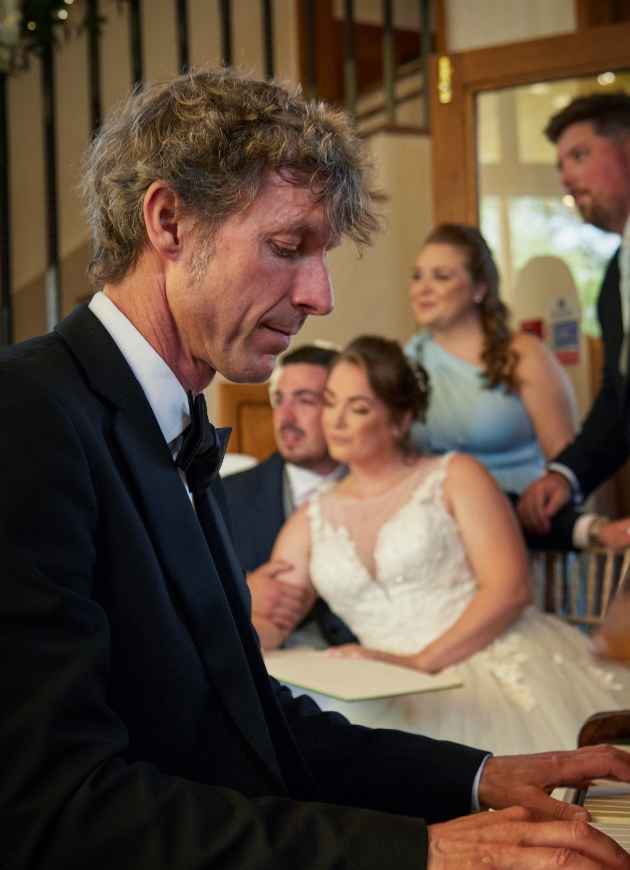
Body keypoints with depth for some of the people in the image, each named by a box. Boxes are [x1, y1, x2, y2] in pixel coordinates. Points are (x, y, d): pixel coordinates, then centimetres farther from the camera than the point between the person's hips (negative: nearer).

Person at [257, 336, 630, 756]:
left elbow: (510, 588, -6)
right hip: (403, 697, 4)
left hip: (501, 661, -4)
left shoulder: (456, 477, 6)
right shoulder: (312, 520, 18)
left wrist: (419, 662, -15)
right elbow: (260, 630, 13)